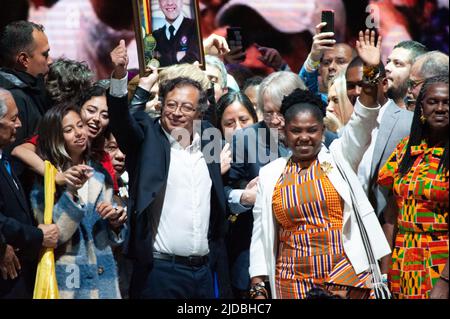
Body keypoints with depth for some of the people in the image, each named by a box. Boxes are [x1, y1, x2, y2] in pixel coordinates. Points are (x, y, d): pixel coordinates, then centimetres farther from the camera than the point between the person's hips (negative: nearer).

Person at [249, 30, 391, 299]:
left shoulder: (338, 158, 4)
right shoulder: (270, 174, 6)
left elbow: (362, 124, -11)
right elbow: (261, 234, 8)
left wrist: (371, 73, -24)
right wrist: (258, 286, 2)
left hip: (346, 277, -1)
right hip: (293, 284, 2)